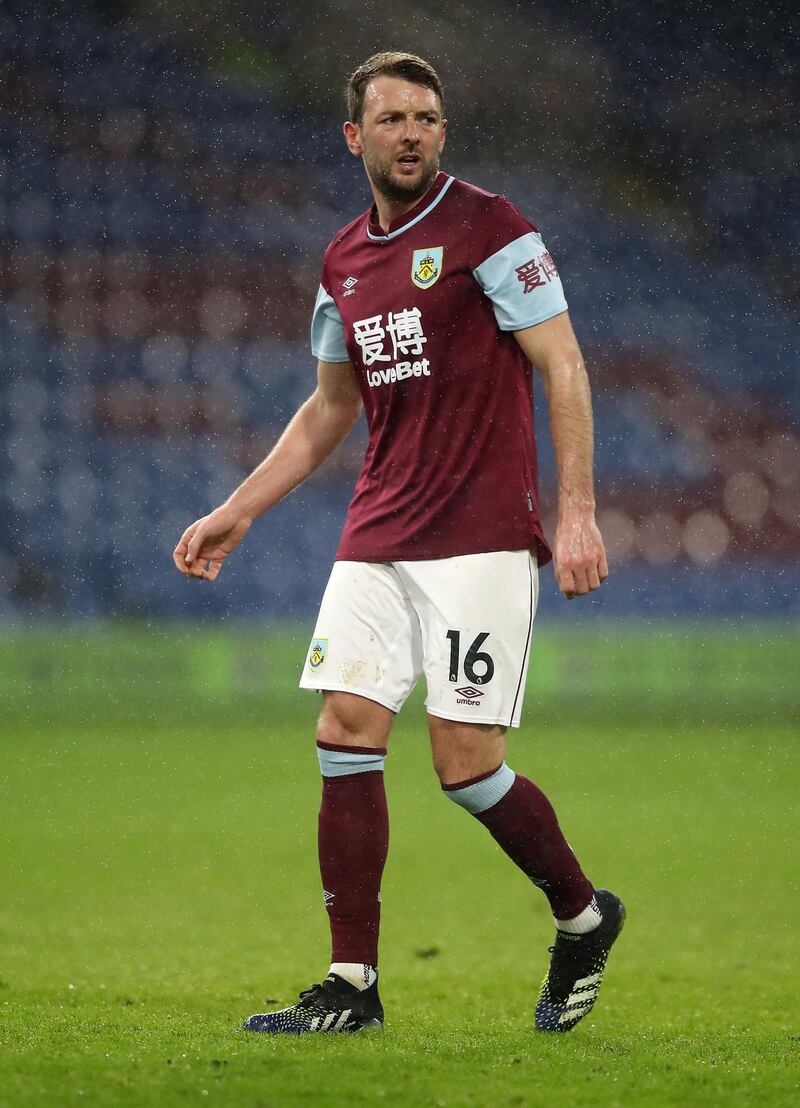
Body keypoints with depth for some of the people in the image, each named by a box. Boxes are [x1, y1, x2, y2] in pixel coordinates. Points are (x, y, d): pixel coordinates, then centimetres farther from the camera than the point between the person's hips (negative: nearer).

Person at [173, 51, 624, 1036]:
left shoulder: (487, 227, -6)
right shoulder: (346, 261, 13)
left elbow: (563, 367, -8)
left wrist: (577, 510, -17)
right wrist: (237, 512, 20)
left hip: (481, 539, -6)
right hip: (375, 539, 6)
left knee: (467, 763, -9)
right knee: (346, 736, -3)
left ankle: (583, 918, 16)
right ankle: (352, 986, 2)